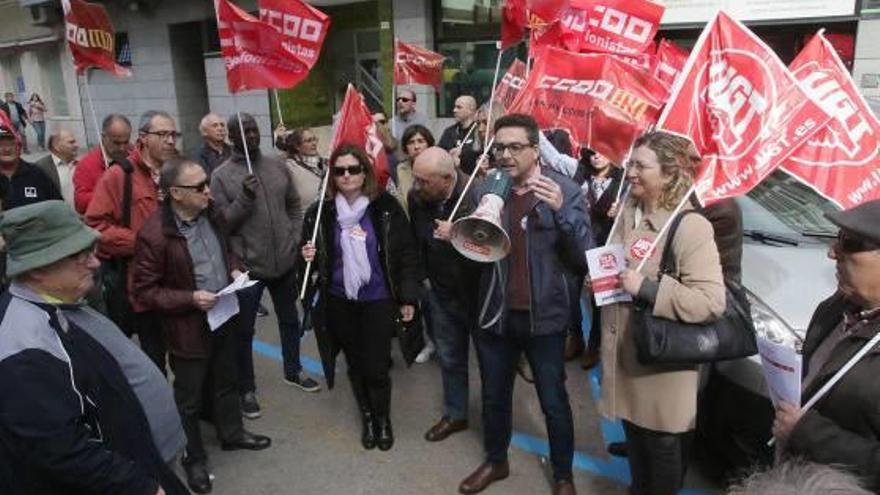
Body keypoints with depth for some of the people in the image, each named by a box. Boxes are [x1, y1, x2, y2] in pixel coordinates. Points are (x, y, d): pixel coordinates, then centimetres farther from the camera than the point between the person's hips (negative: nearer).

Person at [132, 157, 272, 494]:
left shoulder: (210, 215, -3)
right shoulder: (154, 235, -24)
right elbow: (143, 291, -18)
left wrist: (235, 269, -3)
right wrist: (190, 298, -25)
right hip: (189, 327, -6)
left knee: (226, 382, 24)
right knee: (189, 397, 13)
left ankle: (232, 433, 46)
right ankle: (194, 458, 33)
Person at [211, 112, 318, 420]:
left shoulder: (277, 166, 4)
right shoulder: (221, 175, -9)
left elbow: (294, 206, 11)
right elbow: (222, 223, -12)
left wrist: (295, 238, 2)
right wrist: (244, 198, -25)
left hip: (284, 261, 5)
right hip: (247, 266, -4)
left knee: (289, 320, 20)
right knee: (244, 331, 9)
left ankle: (293, 371, 42)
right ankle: (246, 389, 26)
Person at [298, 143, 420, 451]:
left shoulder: (386, 207, -8)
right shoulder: (320, 213, -3)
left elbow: (407, 254, -4)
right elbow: (315, 260, 9)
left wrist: (408, 297, -5)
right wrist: (307, 259, -14)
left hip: (378, 301, -2)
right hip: (339, 302, 2)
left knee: (376, 367, 2)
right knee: (355, 364, 15)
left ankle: (383, 419, 30)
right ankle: (367, 417, 39)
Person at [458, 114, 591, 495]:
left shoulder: (565, 191, -8)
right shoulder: (484, 191, 0)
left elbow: (585, 256, -14)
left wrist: (561, 210, -28)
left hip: (544, 316, -3)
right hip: (495, 313, 3)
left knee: (553, 402, 12)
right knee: (494, 396, 20)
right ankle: (495, 461, 44)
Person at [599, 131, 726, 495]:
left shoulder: (690, 227, -20)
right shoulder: (626, 213, 3)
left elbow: (712, 302, -27)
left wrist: (647, 289, -27)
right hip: (624, 349, 7)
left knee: (663, 445, 13)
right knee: (633, 434, 25)